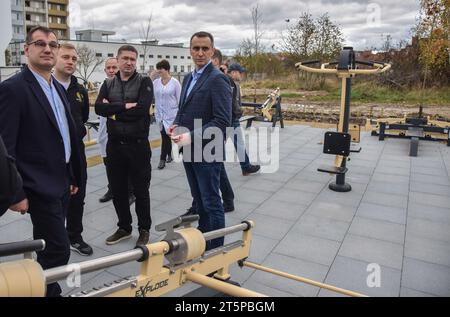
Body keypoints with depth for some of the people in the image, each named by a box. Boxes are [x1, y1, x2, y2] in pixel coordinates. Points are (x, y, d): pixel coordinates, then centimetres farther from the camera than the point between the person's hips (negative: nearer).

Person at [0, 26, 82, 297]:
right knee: (59, 249, -3)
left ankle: (44, 288, 33)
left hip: (61, 182, 8)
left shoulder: (59, 88, 12)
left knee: (48, 246, 18)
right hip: (40, 187, -8)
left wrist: (73, 177, 16)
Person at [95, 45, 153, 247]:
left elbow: (142, 109, -19)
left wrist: (114, 111, -11)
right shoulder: (108, 84, 9)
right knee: (118, 190, 14)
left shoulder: (144, 82, -3)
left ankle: (144, 229, 25)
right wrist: (126, 106, -17)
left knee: (141, 190, 7)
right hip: (114, 145, 4)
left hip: (138, 145, -4)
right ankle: (124, 228, 32)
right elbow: (99, 108, -7)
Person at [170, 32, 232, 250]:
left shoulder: (218, 79, -13)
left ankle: (216, 249, 18)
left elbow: (222, 121, -20)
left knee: (211, 203, 2)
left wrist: (192, 137, -24)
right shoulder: (189, 78, 14)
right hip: (189, 150, 8)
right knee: (199, 199, 19)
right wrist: (176, 125, 4)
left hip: (207, 152, -8)